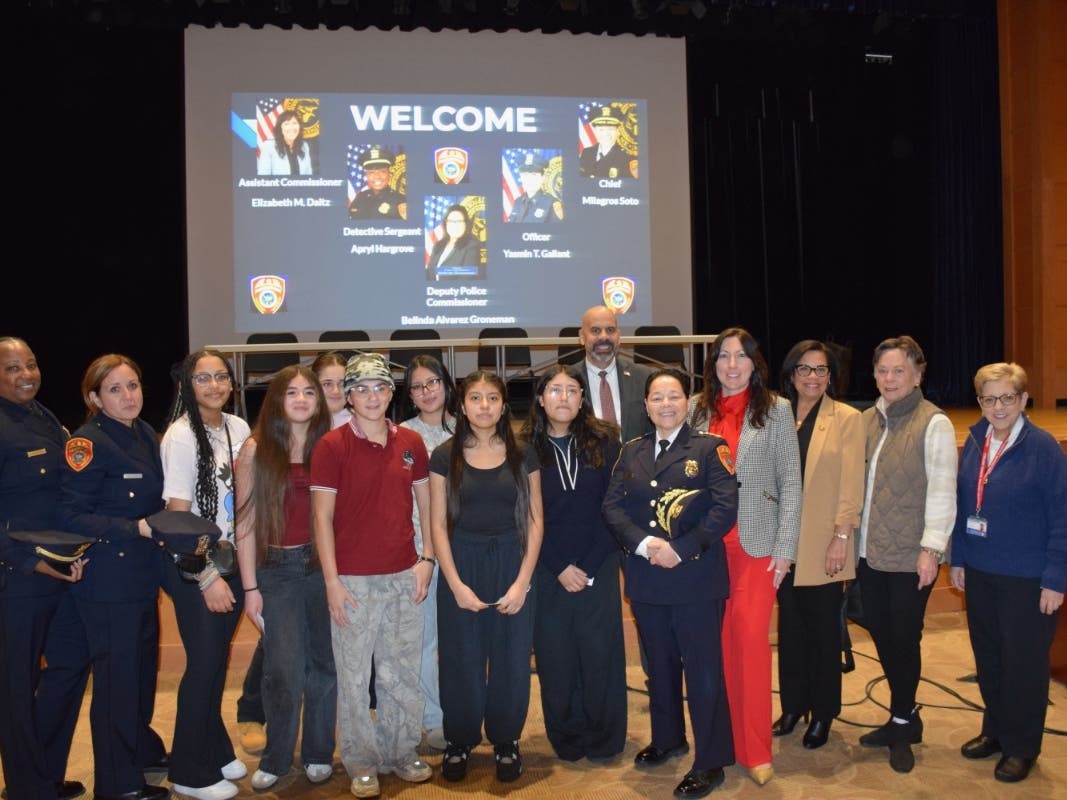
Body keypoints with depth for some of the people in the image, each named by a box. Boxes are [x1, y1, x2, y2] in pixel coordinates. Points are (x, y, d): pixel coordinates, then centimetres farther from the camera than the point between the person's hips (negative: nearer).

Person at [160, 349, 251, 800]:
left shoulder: (238, 428, 3)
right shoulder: (181, 436, -15)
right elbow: (177, 515, -15)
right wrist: (208, 577, -16)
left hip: (232, 561, 5)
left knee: (218, 660, 15)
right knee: (204, 663, 2)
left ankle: (216, 751, 33)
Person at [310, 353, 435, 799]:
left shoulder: (411, 443, 5)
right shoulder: (332, 446, -6)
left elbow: (426, 505, 12)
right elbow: (322, 517, -7)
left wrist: (426, 559, 2)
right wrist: (332, 582, -10)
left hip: (404, 577, 4)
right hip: (353, 579, -3)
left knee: (402, 674, 13)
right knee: (354, 677, 6)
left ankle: (401, 754, 29)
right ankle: (361, 763, 22)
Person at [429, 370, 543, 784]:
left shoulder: (522, 455, 1)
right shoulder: (445, 456, -1)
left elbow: (534, 520, 0)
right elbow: (438, 524, -3)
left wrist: (523, 581, -9)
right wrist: (456, 584, -11)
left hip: (511, 564, 1)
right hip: (461, 564, 0)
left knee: (511, 658, 7)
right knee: (461, 660, 7)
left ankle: (506, 741, 25)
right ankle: (459, 742, 25)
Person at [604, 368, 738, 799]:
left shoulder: (709, 448, -4)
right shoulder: (632, 451, 10)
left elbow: (725, 508, -12)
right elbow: (612, 506, 4)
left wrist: (681, 550, -18)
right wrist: (644, 543, -13)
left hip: (696, 577, -5)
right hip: (645, 577, 5)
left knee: (703, 669, 2)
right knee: (659, 664, 19)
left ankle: (710, 762, 14)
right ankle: (667, 738, 38)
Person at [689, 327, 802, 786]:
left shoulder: (776, 410, 2)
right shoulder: (697, 410, 7)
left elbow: (790, 483, -1)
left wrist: (784, 548, -7)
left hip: (756, 544, -2)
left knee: (751, 639, -5)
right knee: (718, 641, 6)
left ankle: (755, 749, 8)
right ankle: (723, 737, 21)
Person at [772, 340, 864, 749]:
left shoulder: (847, 419, -3)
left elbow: (851, 484, -7)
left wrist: (842, 535, -13)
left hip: (824, 546, -3)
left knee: (824, 630, 8)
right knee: (790, 628, 13)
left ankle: (822, 713, 22)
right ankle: (792, 706, 27)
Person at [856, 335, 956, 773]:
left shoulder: (934, 423, -9)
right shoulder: (868, 420, 8)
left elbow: (942, 491, -12)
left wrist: (931, 549, -16)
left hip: (910, 555, -5)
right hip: (870, 551, 6)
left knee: (903, 639, 5)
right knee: (880, 634, 12)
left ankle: (901, 723, 25)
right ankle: (905, 717, 31)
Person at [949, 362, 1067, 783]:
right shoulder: (974, 442, 2)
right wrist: (957, 559, 9)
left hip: (1027, 579, -5)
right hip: (979, 573, 5)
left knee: (1024, 663, 8)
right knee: (987, 657, 17)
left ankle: (1021, 747, 25)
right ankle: (995, 730, 35)